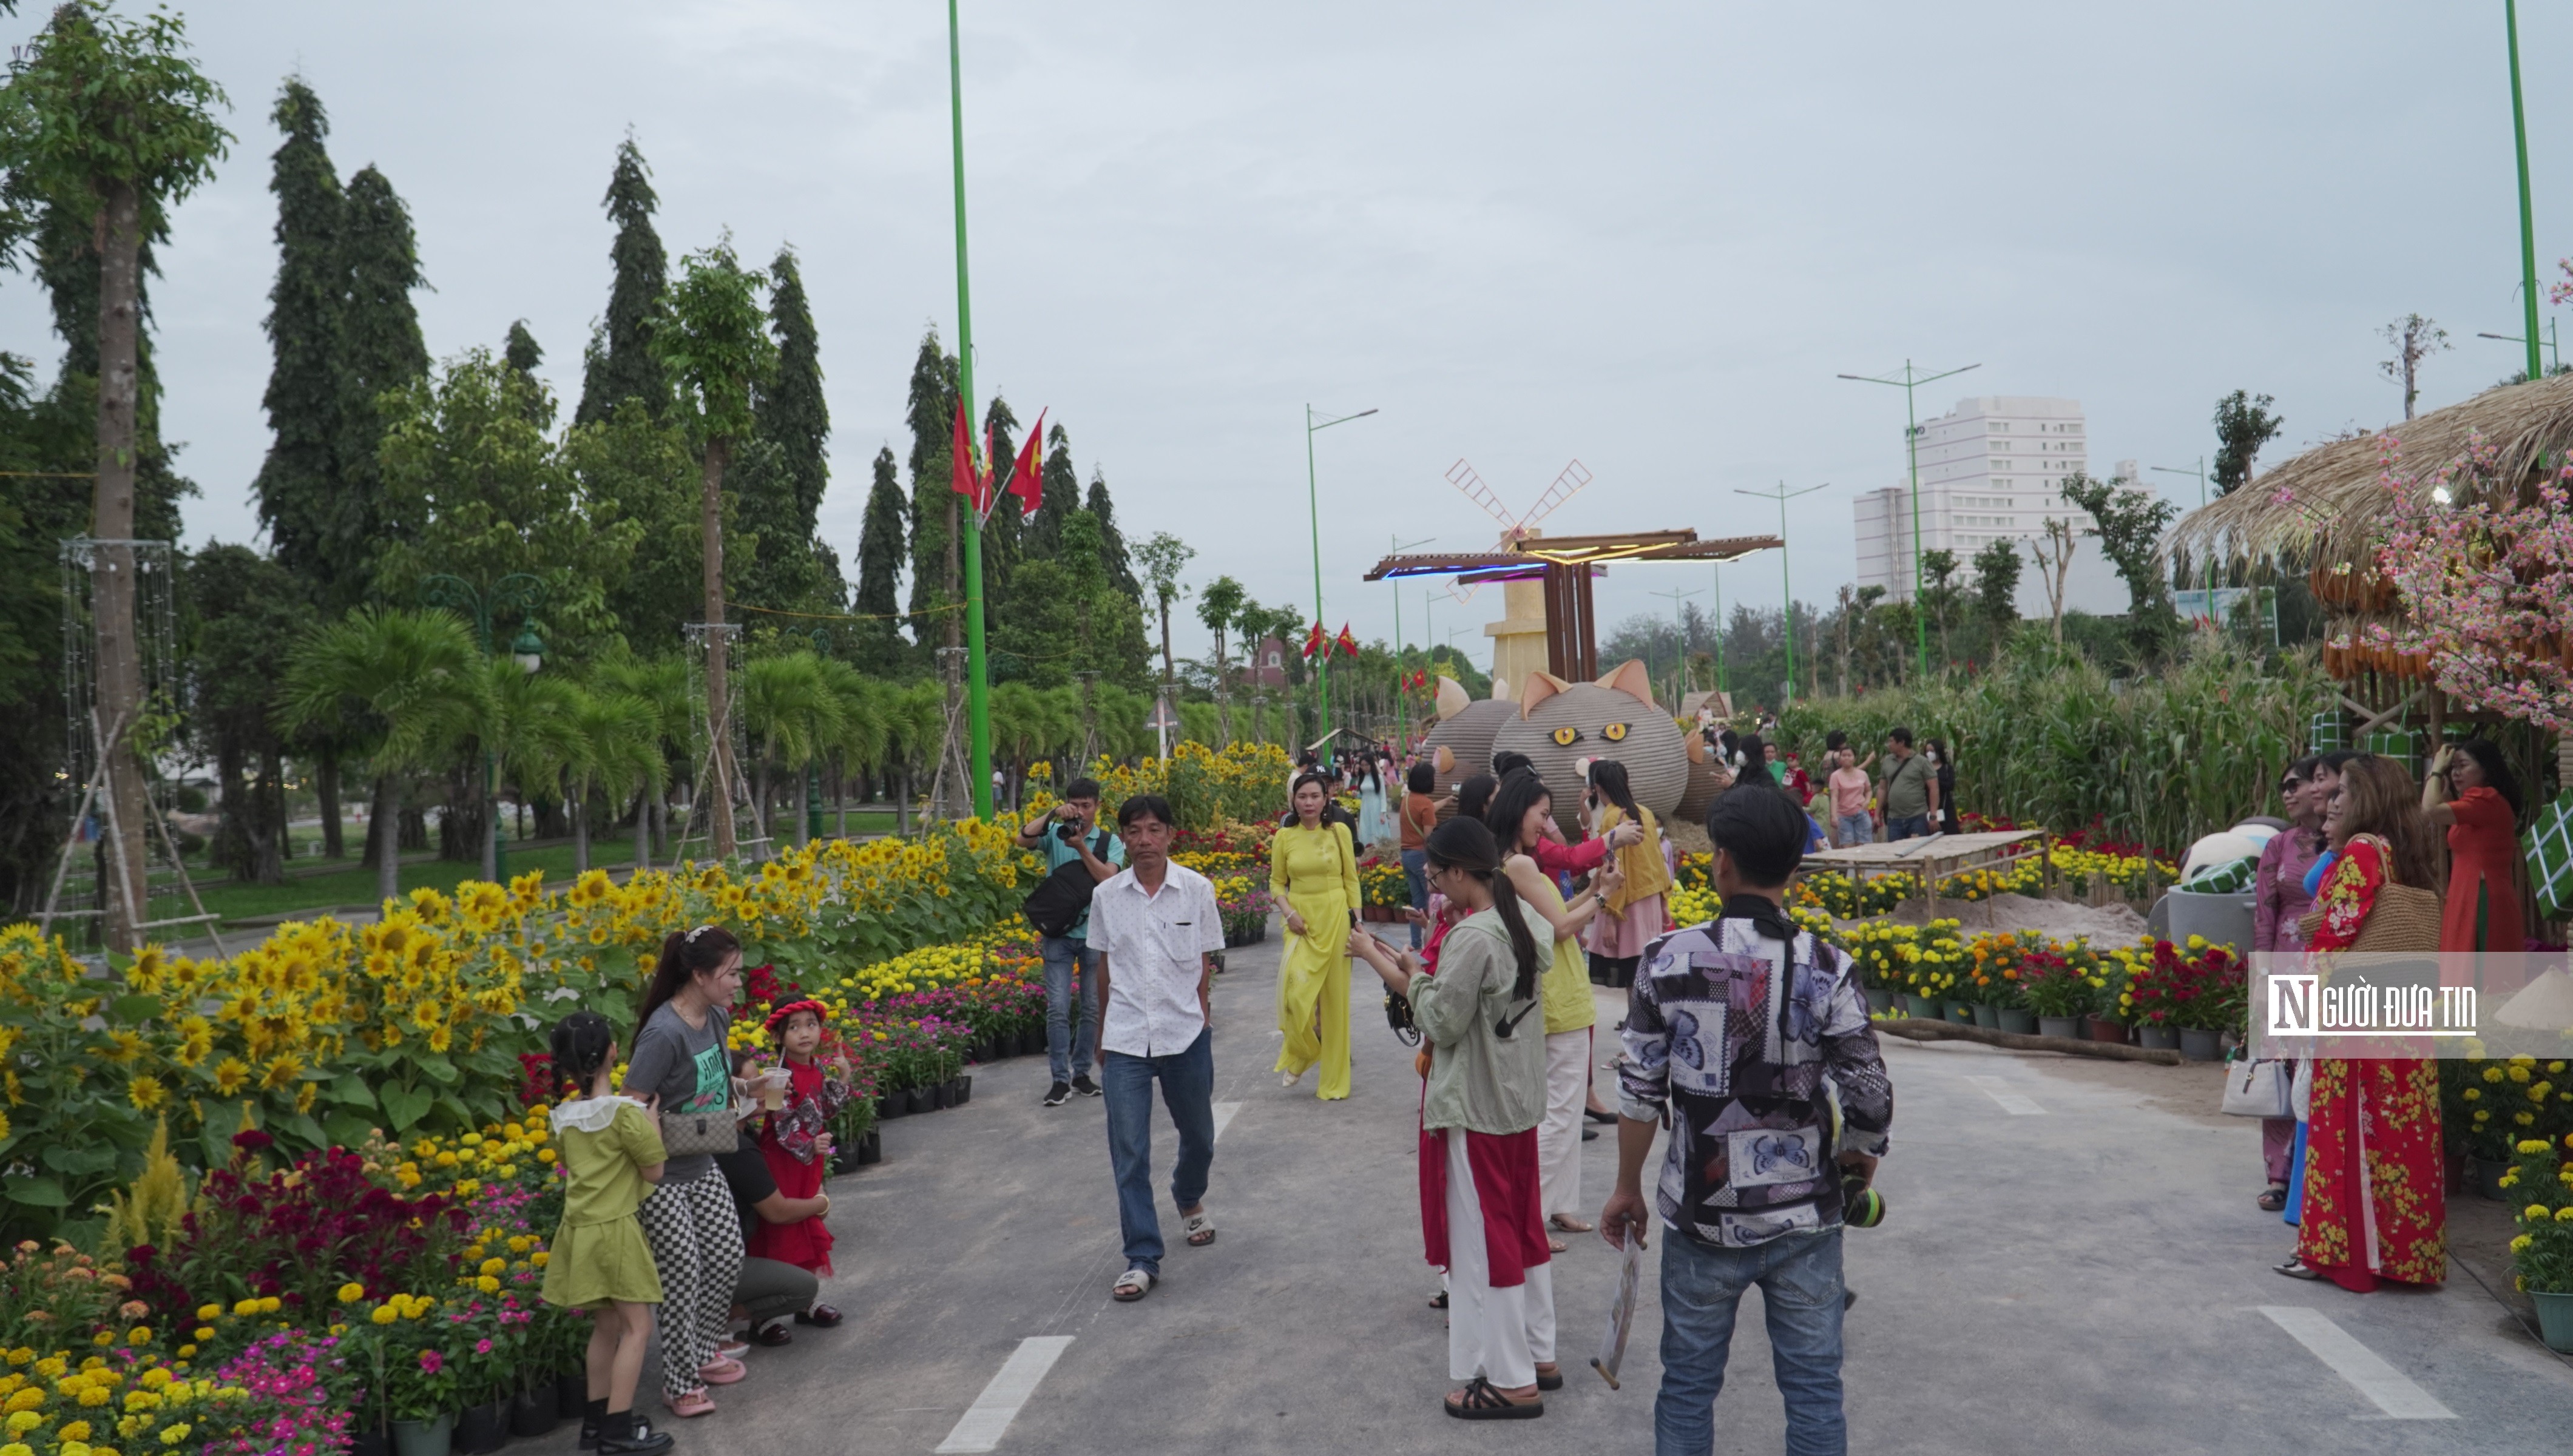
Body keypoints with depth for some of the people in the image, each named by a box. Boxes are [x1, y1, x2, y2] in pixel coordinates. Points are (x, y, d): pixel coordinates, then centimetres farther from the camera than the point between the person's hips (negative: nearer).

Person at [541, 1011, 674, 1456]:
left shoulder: (563, 1117, 5)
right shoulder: (626, 1112, -17)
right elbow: (655, 1171, -8)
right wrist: (651, 1115, 0)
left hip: (580, 1229, 8)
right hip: (614, 1230, -8)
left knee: (606, 1327, 17)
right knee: (636, 1327, -1)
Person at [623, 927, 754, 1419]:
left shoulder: (717, 1018, -1)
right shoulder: (664, 1033, -27)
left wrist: (738, 1088, 1)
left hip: (702, 1165, 8)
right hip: (659, 1174, -8)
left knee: (727, 1254, 14)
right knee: (682, 1271, -1)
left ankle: (703, 1350, 34)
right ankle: (681, 1382, 15)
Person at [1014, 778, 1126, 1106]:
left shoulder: (1109, 842, 2)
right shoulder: (1054, 834, 2)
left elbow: (1108, 878, -14)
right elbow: (1024, 839, -17)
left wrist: (1081, 847, -23)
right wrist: (1053, 814, -25)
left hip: (1095, 934, 1)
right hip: (1059, 934, -1)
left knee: (1093, 1007, 8)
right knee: (1057, 1008, -6)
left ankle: (1081, 1072, 21)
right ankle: (1061, 1079, -1)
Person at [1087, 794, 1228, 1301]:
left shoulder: (1196, 889, -5)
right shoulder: (1108, 896, -1)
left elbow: (1204, 963, 3)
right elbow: (1104, 964, 10)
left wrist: (1197, 1018, 2)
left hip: (1186, 1033, 0)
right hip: (1125, 1038, 0)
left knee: (1197, 1135, 17)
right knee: (1129, 1151, -4)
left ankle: (1189, 1199, 49)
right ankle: (1142, 1259, 4)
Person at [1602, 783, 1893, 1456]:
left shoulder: (1670, 960, -10)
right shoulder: (1825, 967, -10)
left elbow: (1639, 1092, -6)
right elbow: (1871, 1097, -11)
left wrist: (1628, 1188, 8)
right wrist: (1858, 1156, 12)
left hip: (1701, 1217, 0)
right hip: (1804, 1219, 0)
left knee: (1688, 1385, 15)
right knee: (1814, 1386, 13)